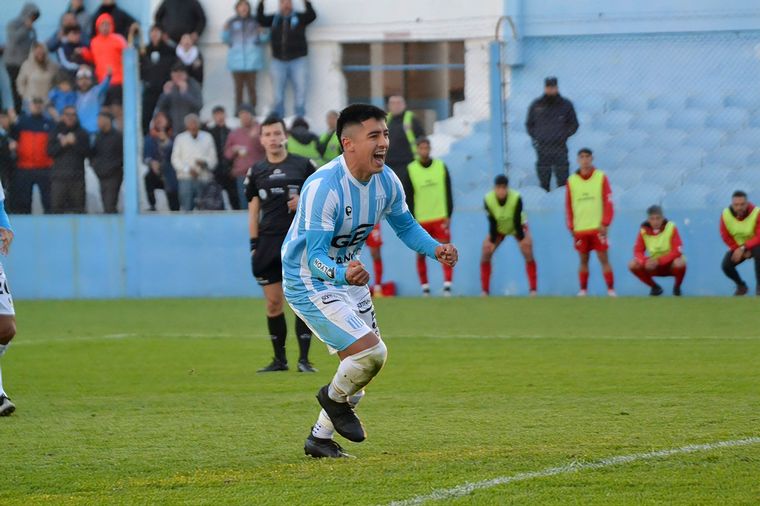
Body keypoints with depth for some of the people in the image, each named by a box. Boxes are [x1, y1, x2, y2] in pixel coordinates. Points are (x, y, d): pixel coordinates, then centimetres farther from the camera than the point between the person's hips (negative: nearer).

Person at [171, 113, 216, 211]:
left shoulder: (207, 138, 9)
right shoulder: (180, 139, 6)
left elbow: (213, 159, 7)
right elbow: (175, 159, 3)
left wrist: (205, 163, -15)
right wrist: (188, 169, -11)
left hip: (204, 179, 1)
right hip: (186, 178, -1)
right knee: (187, 208, -10)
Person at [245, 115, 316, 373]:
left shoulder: (303, 165, 3)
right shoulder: (256, 171, 10)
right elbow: (253, 211, 12)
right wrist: (254, 245, 5)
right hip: (268, 242, 2)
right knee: (273, 303, 4)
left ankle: (304, 359, -2)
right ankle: (279, 359, 14)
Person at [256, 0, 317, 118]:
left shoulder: (299, 18, 4)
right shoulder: (274, 19, 10)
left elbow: (312, 15, -11)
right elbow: (261, 20, -1)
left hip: (297, 60, -2)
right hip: (278, 61, 2)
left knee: (300, 91, -3)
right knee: (278, 92, 5)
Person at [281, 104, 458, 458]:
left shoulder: (386, 181, -5)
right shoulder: (322, 187, -29)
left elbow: (405, 225, 12)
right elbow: (315, 256, -31)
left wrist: (435, 249, -6)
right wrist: (344, 274, -51)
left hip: (349, 278, 9)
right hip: (310, 283, -9)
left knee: (359, 366, 13)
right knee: (372, 351, -20)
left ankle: (320, 439, 30)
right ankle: (334, 398, 11)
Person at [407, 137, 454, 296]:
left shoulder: (441, 167, 3)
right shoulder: (410, 170, 0)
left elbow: (448, 192, 5)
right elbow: (409, 197, 1)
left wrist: (448, 216, -2)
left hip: (440, 218, 0)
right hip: (420, 220, 0)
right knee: (420, 255, 4)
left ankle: (447, 286, -11)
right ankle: (425, 288, 12)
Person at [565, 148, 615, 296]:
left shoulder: (601, 177, 1)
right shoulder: (572, 181, 6)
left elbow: (608, 201, -1)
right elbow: (568, 205, 8)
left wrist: (605, 224, -8)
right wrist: (571, 227, 3)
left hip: (597, 227, -2)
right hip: (580, 229, 2)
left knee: (603, 258, -4)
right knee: (583, 260, 5)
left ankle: (611, 289, -1)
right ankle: (583, 290, 11)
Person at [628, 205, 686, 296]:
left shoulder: (671, 228, -18)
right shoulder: (643, 230, -10)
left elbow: (677, 251, -22)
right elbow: (638, 251, -9)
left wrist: (659, 261, -32)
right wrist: (645, 262, -32)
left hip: (670, 265, -3)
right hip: (654, 266, 3)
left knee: (680, 263, -37)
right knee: (632, 265, -19)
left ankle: (677, 287, -3)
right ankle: (655, 287, 4)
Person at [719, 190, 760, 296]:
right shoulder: (726, 215, -16)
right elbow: (726, 237, -7)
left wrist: (743, 248, -36)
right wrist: (738, 249, -18)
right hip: (737, 247, 4)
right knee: (726, 265, -19)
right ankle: (741, 286, 12)